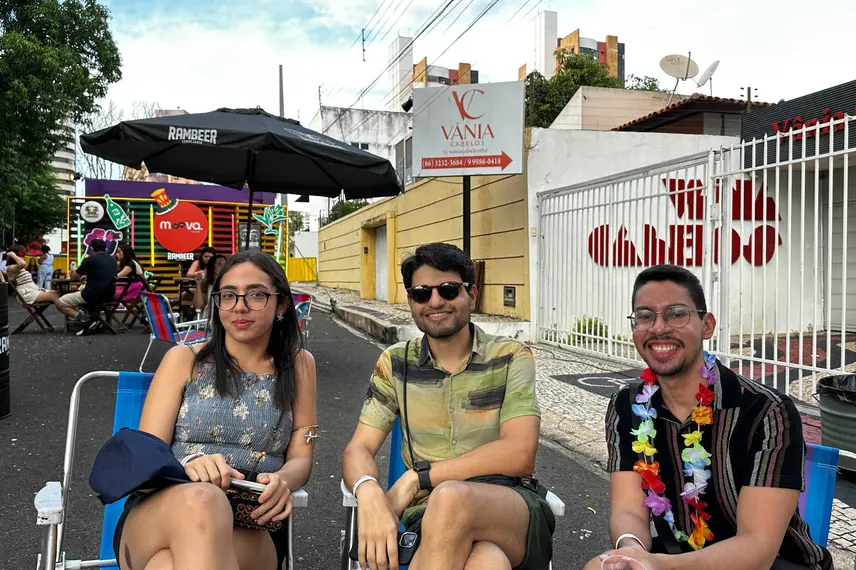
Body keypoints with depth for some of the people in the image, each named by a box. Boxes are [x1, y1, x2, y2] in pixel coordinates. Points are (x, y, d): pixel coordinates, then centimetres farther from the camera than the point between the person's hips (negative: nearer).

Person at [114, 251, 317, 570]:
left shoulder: (298, 365, 12)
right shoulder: (185, 359, 9)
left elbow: (300, 459, 9)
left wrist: (281, 482, -17)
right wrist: (186, 465, -21)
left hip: (252, 531, -1)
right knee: (201, 501, -38)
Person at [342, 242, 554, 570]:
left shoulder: (511, 358, 2)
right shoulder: (395, 364, 9)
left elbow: (519, 454, -10)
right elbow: (358, 449, 4)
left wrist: (417, 477, -14)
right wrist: (368, 493, -21)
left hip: (515, 506, 1)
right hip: (431, 516, -1)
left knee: (449, 497, -36)